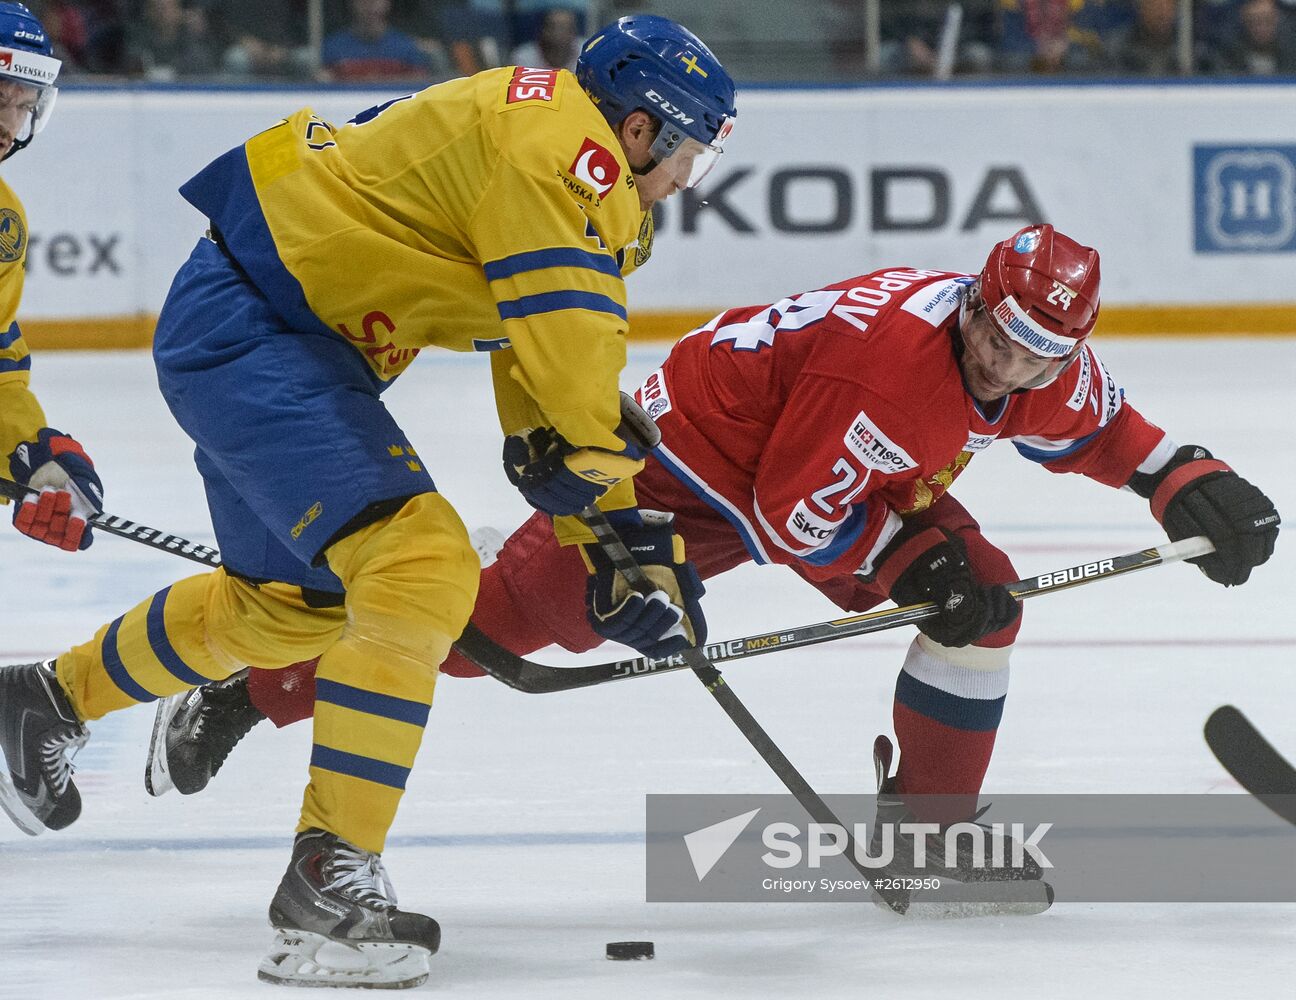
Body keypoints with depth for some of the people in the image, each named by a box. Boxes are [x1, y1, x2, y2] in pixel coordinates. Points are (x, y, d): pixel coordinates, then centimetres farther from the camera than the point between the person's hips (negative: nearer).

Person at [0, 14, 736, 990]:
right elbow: (566, 327, -27)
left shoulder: (585, 183, 14)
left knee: (291, 599, 26)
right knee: (419, 567, -21)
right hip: (244, 319, -11)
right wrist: (607, 456, -11)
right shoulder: (557, 137, -18)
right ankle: (330, 876, -21)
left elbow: (552, 382, 18)